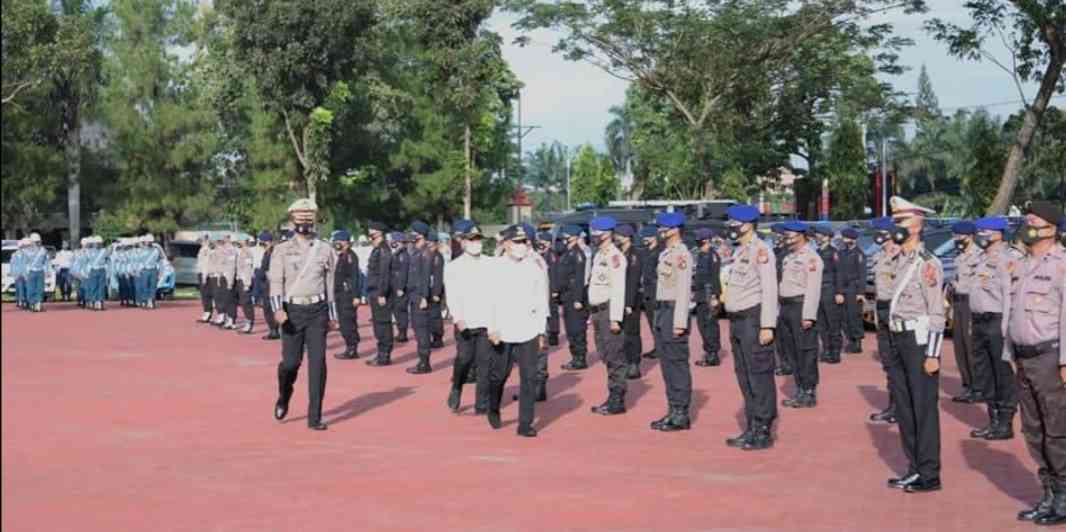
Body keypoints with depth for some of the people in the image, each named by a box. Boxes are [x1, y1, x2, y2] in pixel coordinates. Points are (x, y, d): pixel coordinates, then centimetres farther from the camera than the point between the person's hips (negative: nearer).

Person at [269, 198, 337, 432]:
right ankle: (283, 398, 31)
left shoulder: (324, 250, 8)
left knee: (317, 362, -6)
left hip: (317, 310, 1)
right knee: (291, 362, -2)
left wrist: (332, 315, 15)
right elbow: (276, 281, -5)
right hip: (293, 310, -1)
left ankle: (315, 417, 0)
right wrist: (278, 308, -22)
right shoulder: (282, 250, 3)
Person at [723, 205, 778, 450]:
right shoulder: (740, 251, 15)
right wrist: (734, 323, 16)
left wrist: (767, 326, -21)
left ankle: (764, 432, 3)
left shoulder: (760, 251, -13)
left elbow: (770, 290, -18)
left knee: (759, 376, -3)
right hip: (738, 320, 10)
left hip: (754, 320, -10)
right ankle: (751, 430, 22)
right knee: (744, 377, 13)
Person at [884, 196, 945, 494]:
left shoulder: (927, 263, -13)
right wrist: (893, 343, 13)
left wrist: (933, 355, -18)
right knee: (903, 407, 13)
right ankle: (914, 469, 23)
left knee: (924, 408, -2)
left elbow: (937, 313, -15)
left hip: (919, 339, -9)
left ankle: (929, 475, 7)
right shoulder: (898, 261, 11)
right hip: (897, 338, 9)